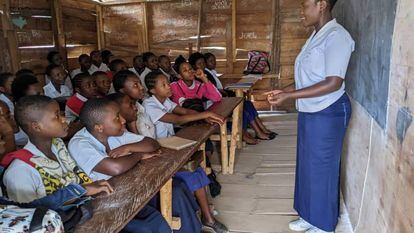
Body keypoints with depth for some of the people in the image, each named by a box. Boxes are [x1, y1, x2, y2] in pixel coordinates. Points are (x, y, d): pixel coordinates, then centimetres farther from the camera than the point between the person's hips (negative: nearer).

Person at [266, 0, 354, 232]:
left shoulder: (336, 36, -18)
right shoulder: (317, 35, 11)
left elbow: (333, 83, -25)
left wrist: (289, 96, -24)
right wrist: (285, 90, 6)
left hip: (328, 113, -9)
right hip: (310, 112, 9)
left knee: (322, 168, 4)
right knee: (308, 165, 17)